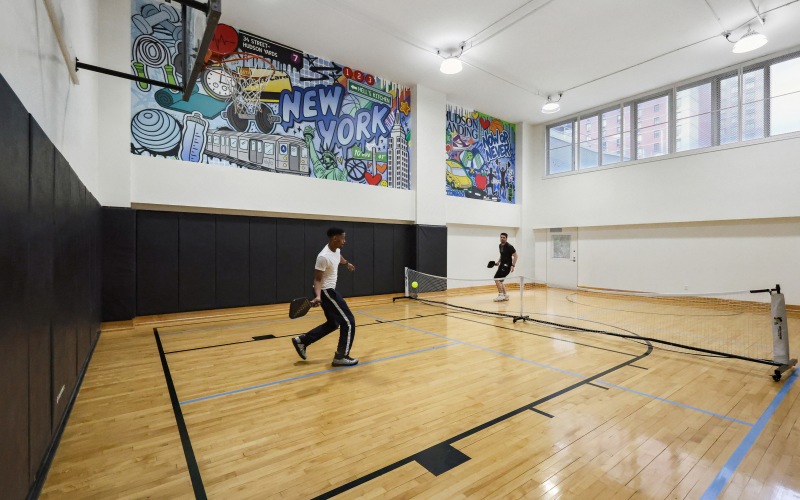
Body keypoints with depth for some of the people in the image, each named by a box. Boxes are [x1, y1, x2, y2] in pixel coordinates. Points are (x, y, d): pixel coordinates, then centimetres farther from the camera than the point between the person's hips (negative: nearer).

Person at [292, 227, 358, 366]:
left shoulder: (336, 249, 3)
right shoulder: (324, 257, -25)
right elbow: (317, 280, -21)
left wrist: (347, 263, 47)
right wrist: (318, 296, -35)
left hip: (329, 291, 10)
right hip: (326, 292, -10)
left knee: (332, 323, 18)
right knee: (348, 321, -5)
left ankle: (302, 340, 24)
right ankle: (341, 357, 7)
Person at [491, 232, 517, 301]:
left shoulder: (509, 246, -13)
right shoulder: (500, 245, 11)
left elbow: (515, 256, -12)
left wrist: (513, 265, -20)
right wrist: (498, 261, 11)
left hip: (507, 265, -9)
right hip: (502, 265, 9)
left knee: (497, 278, -15)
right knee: (500, 281, 10)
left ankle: (501, 295, -9)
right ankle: (505, 295, 20)